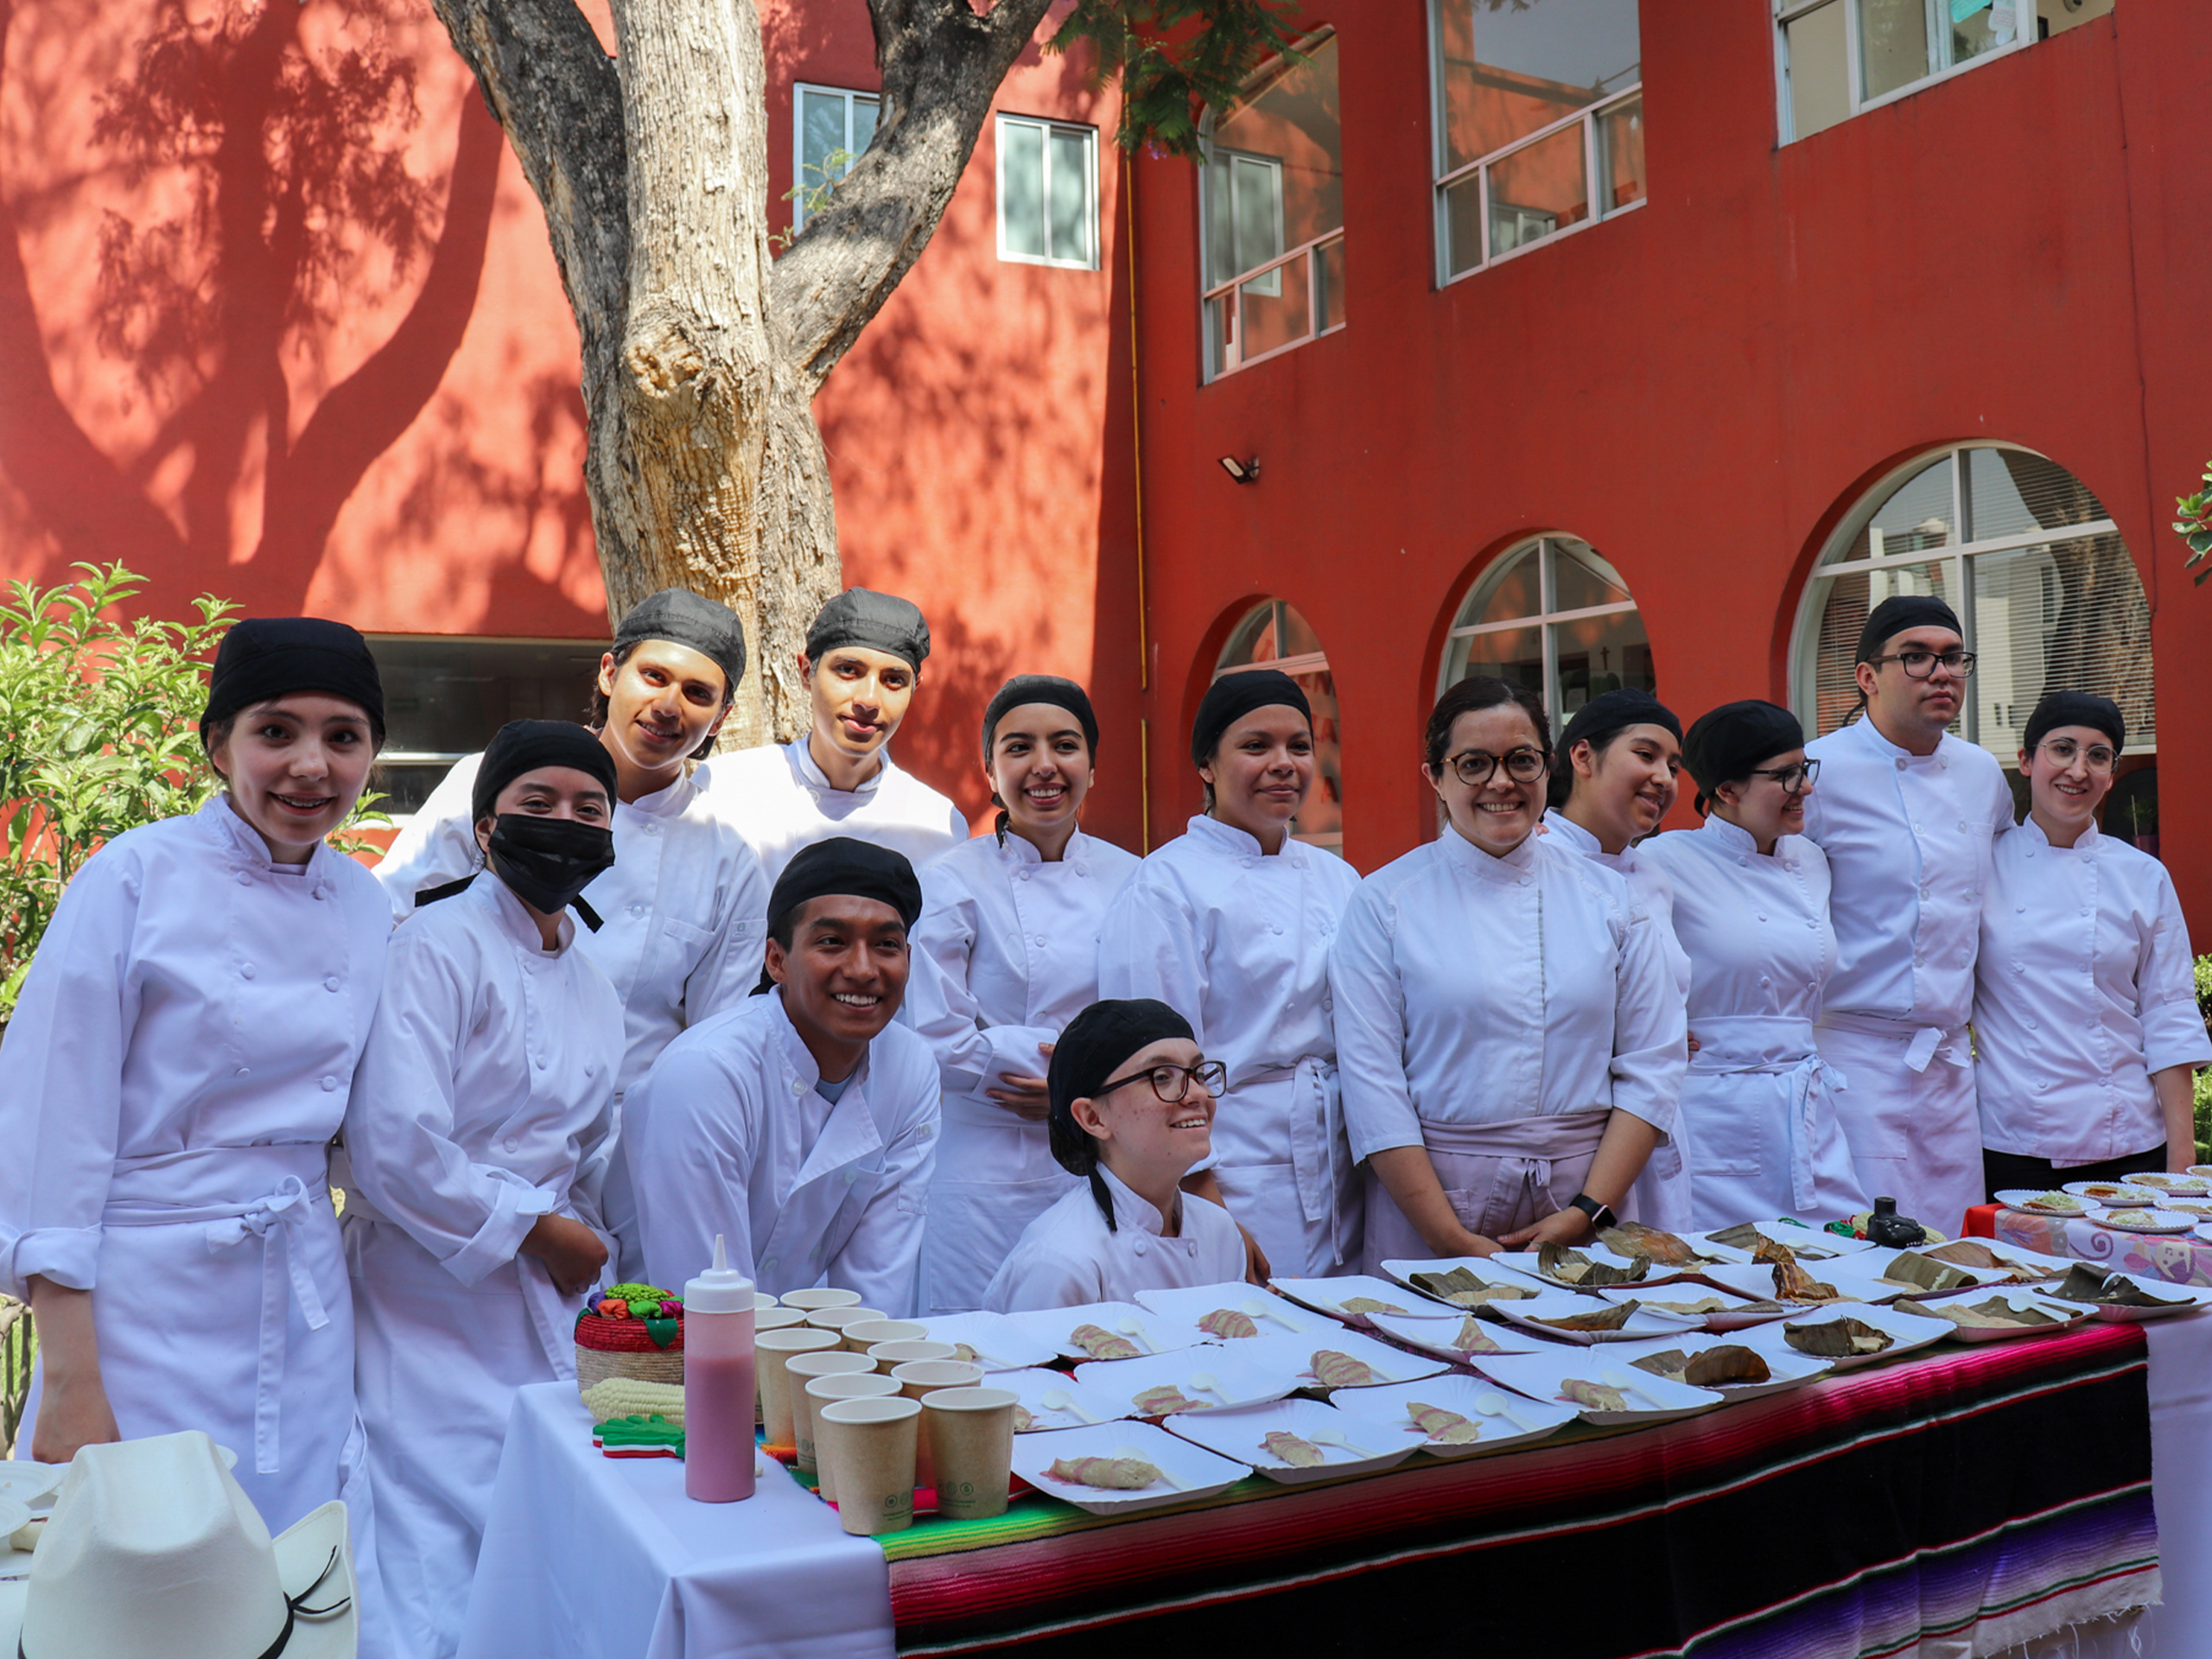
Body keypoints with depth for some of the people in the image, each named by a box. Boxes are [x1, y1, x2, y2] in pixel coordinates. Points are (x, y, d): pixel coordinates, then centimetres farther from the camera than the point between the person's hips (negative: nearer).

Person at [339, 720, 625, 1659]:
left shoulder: (595, 993, 14)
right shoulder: (438, 947, -10)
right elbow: (393, 1150, -19)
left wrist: (581, 1271, 12)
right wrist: (538, 1230, -11)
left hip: (540, 1326, 7)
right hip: (431, 1315, -7)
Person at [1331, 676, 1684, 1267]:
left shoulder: (1607, 895, 5)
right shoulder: (1385, 902, -3)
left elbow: (1653, 1064, 3)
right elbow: (1372, 1085, -8)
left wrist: (1589, 1212, -8)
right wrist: (1456, 1242, -13)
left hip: (1587, 1187, 2)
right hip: (1432, 1191, -2)